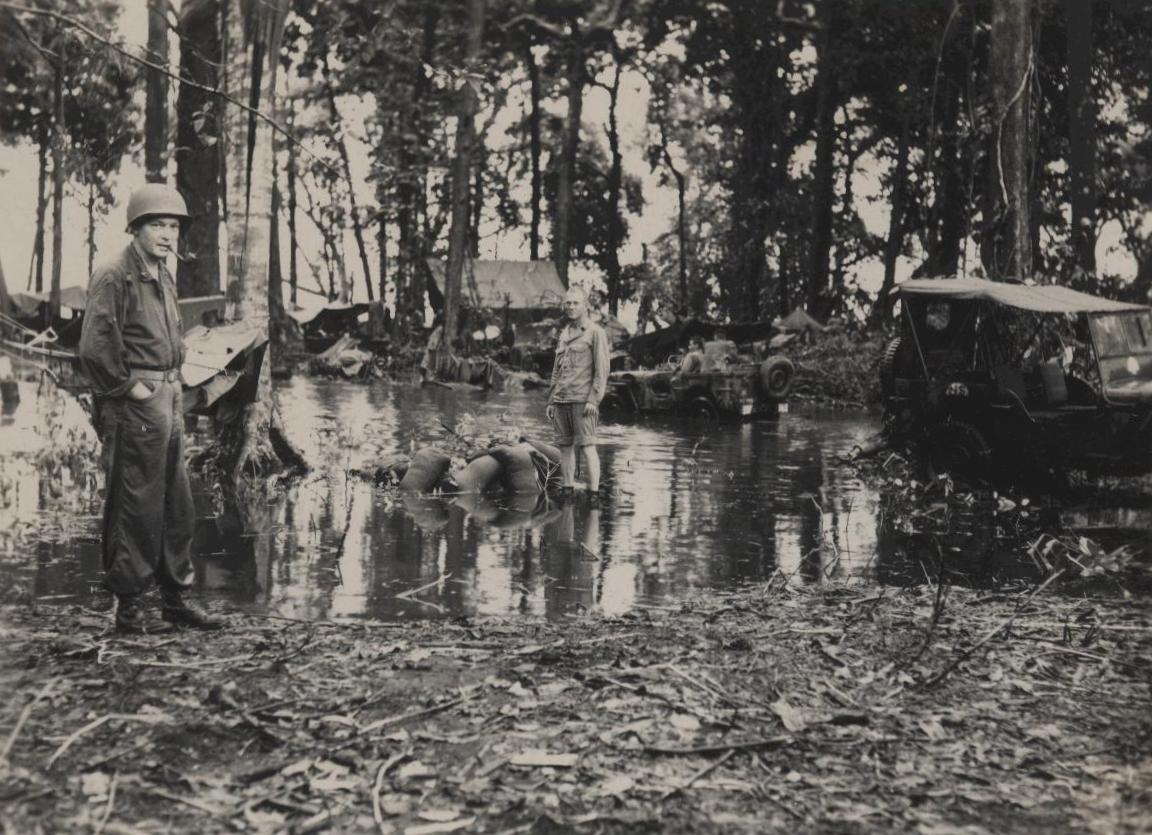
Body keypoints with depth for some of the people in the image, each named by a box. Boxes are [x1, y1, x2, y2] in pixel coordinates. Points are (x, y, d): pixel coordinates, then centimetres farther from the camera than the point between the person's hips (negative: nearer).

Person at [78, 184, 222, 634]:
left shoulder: (164, 278, 15)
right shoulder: (114, 278, -13)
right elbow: (94, 349, -20)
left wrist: (174, 391, 15)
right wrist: (131, 388, -14)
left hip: (169, 407, 9)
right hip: (134, 411, -9)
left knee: (178, 508, 12)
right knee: (135, 509, -3)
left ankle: (175, 600, 22)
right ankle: (128, 608, 5)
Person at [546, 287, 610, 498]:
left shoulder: (595, 332, -2)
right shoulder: (564, 334, 18)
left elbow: (602, 369, -8)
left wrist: (593, 400, -16)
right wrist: (550, 401, 15)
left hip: (582, 400, -6)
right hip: (561, 399, 6)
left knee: (587, 446, -9)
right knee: (565, 447, 6)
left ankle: (594, 492, -9)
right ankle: (567, 491, 11)